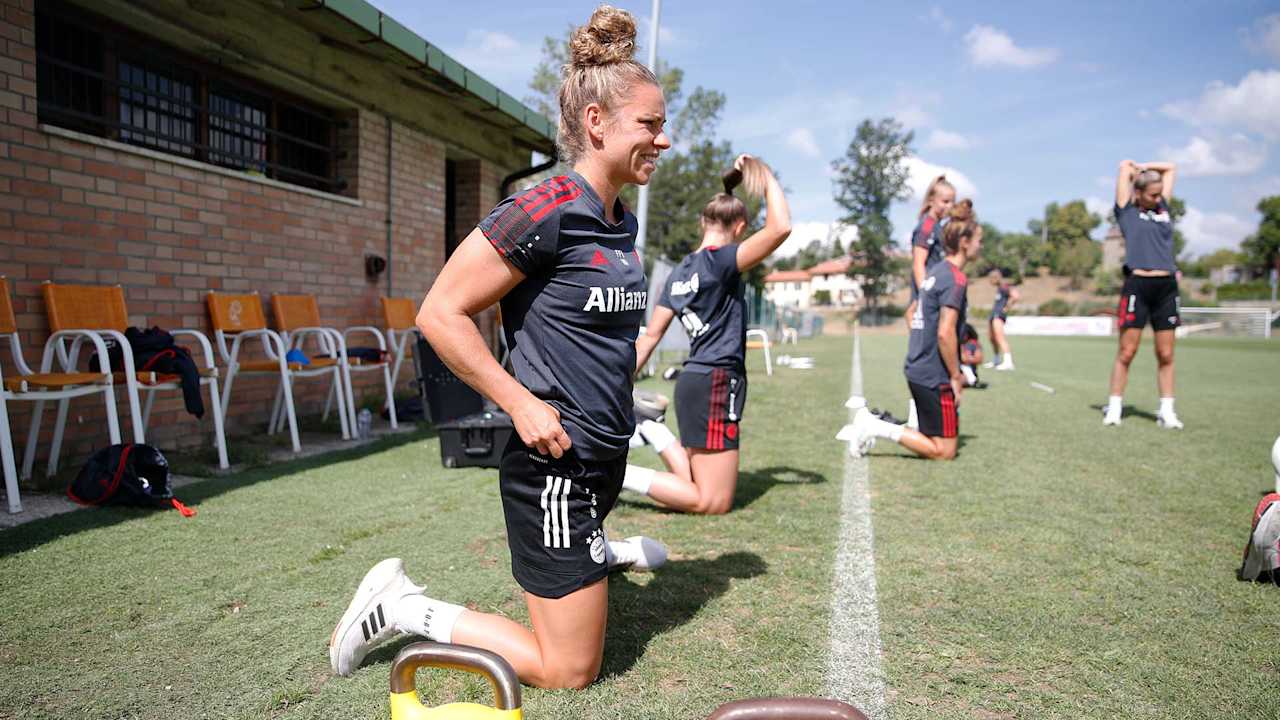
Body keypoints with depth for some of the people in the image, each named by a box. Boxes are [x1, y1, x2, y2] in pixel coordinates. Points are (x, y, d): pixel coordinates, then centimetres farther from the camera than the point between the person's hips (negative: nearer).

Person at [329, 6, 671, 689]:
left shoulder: (620, 222, 7)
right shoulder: (542, 212, -21)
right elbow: (439, 313, -18)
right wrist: (523, 404, -20)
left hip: (604, 456, 9)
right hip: (553, 462, -9)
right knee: (569, 672, 3)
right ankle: (402, 606, 12)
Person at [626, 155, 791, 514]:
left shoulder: (681, 270, 11)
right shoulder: (720, 261, -12)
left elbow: (649, 335, 10)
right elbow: (780, 228, -25)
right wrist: (765, 175, -11)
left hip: (693, 380, 9)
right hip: (716, 383, -9)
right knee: (713, 504, -3)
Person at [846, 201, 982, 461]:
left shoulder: (936, 271, 12)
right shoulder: (956, 279, -16)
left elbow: (912, 314, 20)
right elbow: (945, 333, -23)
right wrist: (955, 377, -12)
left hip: (917, 370, 9)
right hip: (935, 377, -9)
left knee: (932, 442, 19)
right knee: (944, 452, 1)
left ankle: (871, 417, 8)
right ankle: (877, 427, -7)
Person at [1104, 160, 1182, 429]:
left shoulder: (1163, 208, 17)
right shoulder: (1127, 211, 5)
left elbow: (1170, 168, 27)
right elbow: (1125, 166, 8)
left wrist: (1144, 167, 26)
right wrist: (1133, 171, 25)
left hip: (1166, 286, 5)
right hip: (1137, 285, -4)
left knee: (1166, 355, 5)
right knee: (1126, 352, -2)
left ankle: (1166, 411, 11)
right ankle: (1114, 407, 7)